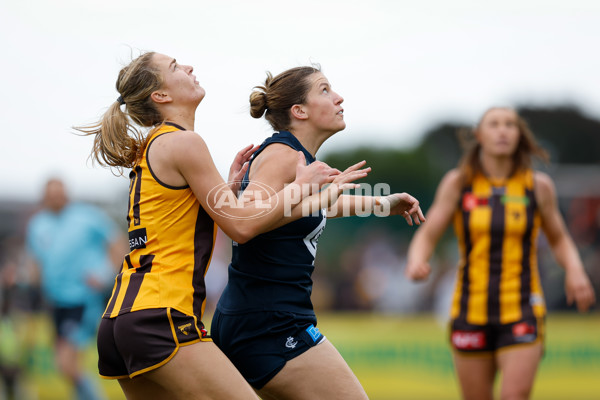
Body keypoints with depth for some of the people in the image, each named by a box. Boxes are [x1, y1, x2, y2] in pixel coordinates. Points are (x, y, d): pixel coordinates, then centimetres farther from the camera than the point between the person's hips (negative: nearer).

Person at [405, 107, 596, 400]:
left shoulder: (539, 186, 1)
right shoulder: (458, 183, 0)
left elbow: (559, 240, 14)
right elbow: (426, 236, -1)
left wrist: (575, 271, -7)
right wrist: (416, 263, -24)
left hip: (521, 313, -1)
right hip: (471, 310, 1)